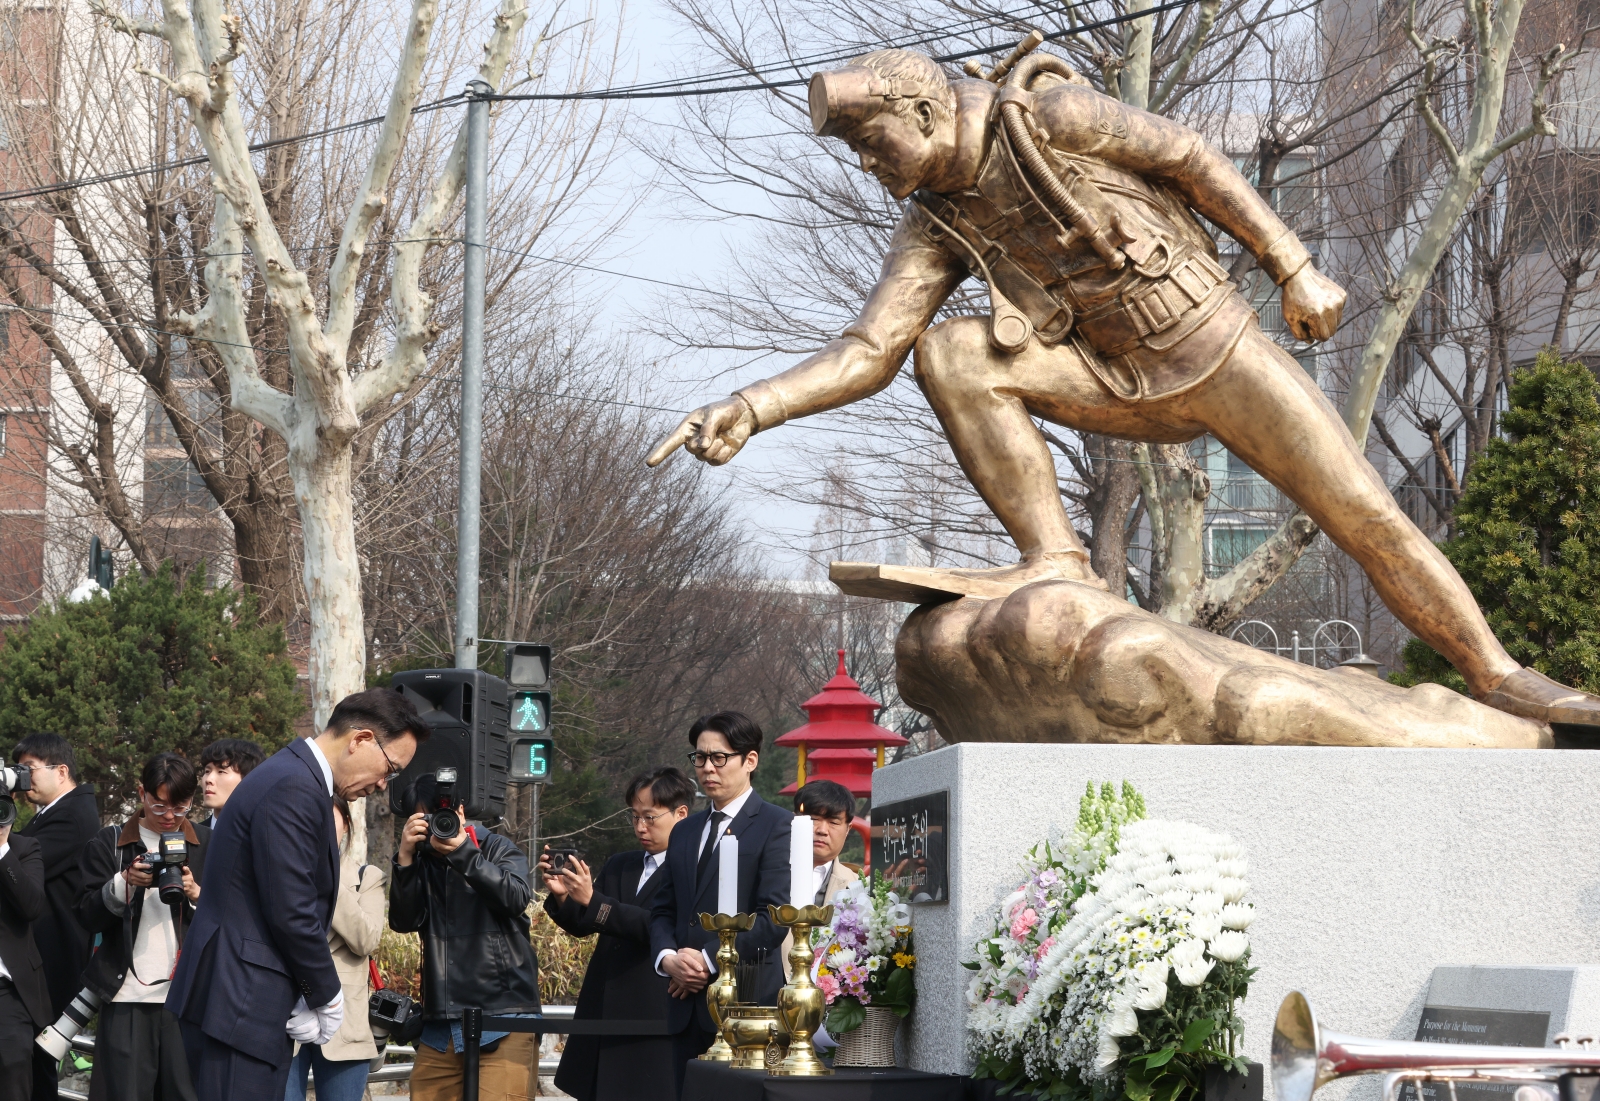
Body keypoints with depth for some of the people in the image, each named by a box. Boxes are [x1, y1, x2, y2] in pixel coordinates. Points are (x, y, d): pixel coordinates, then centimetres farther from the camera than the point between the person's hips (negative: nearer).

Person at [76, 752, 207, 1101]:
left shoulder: (206, 847, 11)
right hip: (127, 997, -1)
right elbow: (88, 916, 2)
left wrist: (195, 893, -11)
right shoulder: (110, 844, 9)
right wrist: (125, 883, -14)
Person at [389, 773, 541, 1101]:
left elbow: (516, 898, -13)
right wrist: (405, 857, -12)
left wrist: (463, 852, -21)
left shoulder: (498, 850, 6)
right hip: (440, 1024, 4)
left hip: (502, 1018, -4)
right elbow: (404, 921, -1)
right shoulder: (421, 864, 12)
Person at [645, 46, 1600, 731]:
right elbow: (868, 350, -6)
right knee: (953, 354, -19)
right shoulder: (935, 224, 1)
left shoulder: (1050, 117, -13)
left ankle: (1496, 676, 1)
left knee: (1365, 514, -12)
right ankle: (1056, 561, -18)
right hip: (1125, 387, 4)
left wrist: (1295, 269, -9)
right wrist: (753, 408, -21)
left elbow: (1194, 159, -7)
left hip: (1220, 347, -4)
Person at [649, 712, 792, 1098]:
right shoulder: (684, 831, 22)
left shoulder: (776, 825, -2)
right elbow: (663, 911, 19)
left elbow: (774, 917, -11)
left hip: (747, 1005, -6)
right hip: (688, 1007, 7)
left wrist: (708, 960, -13)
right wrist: (667, 958, -3)